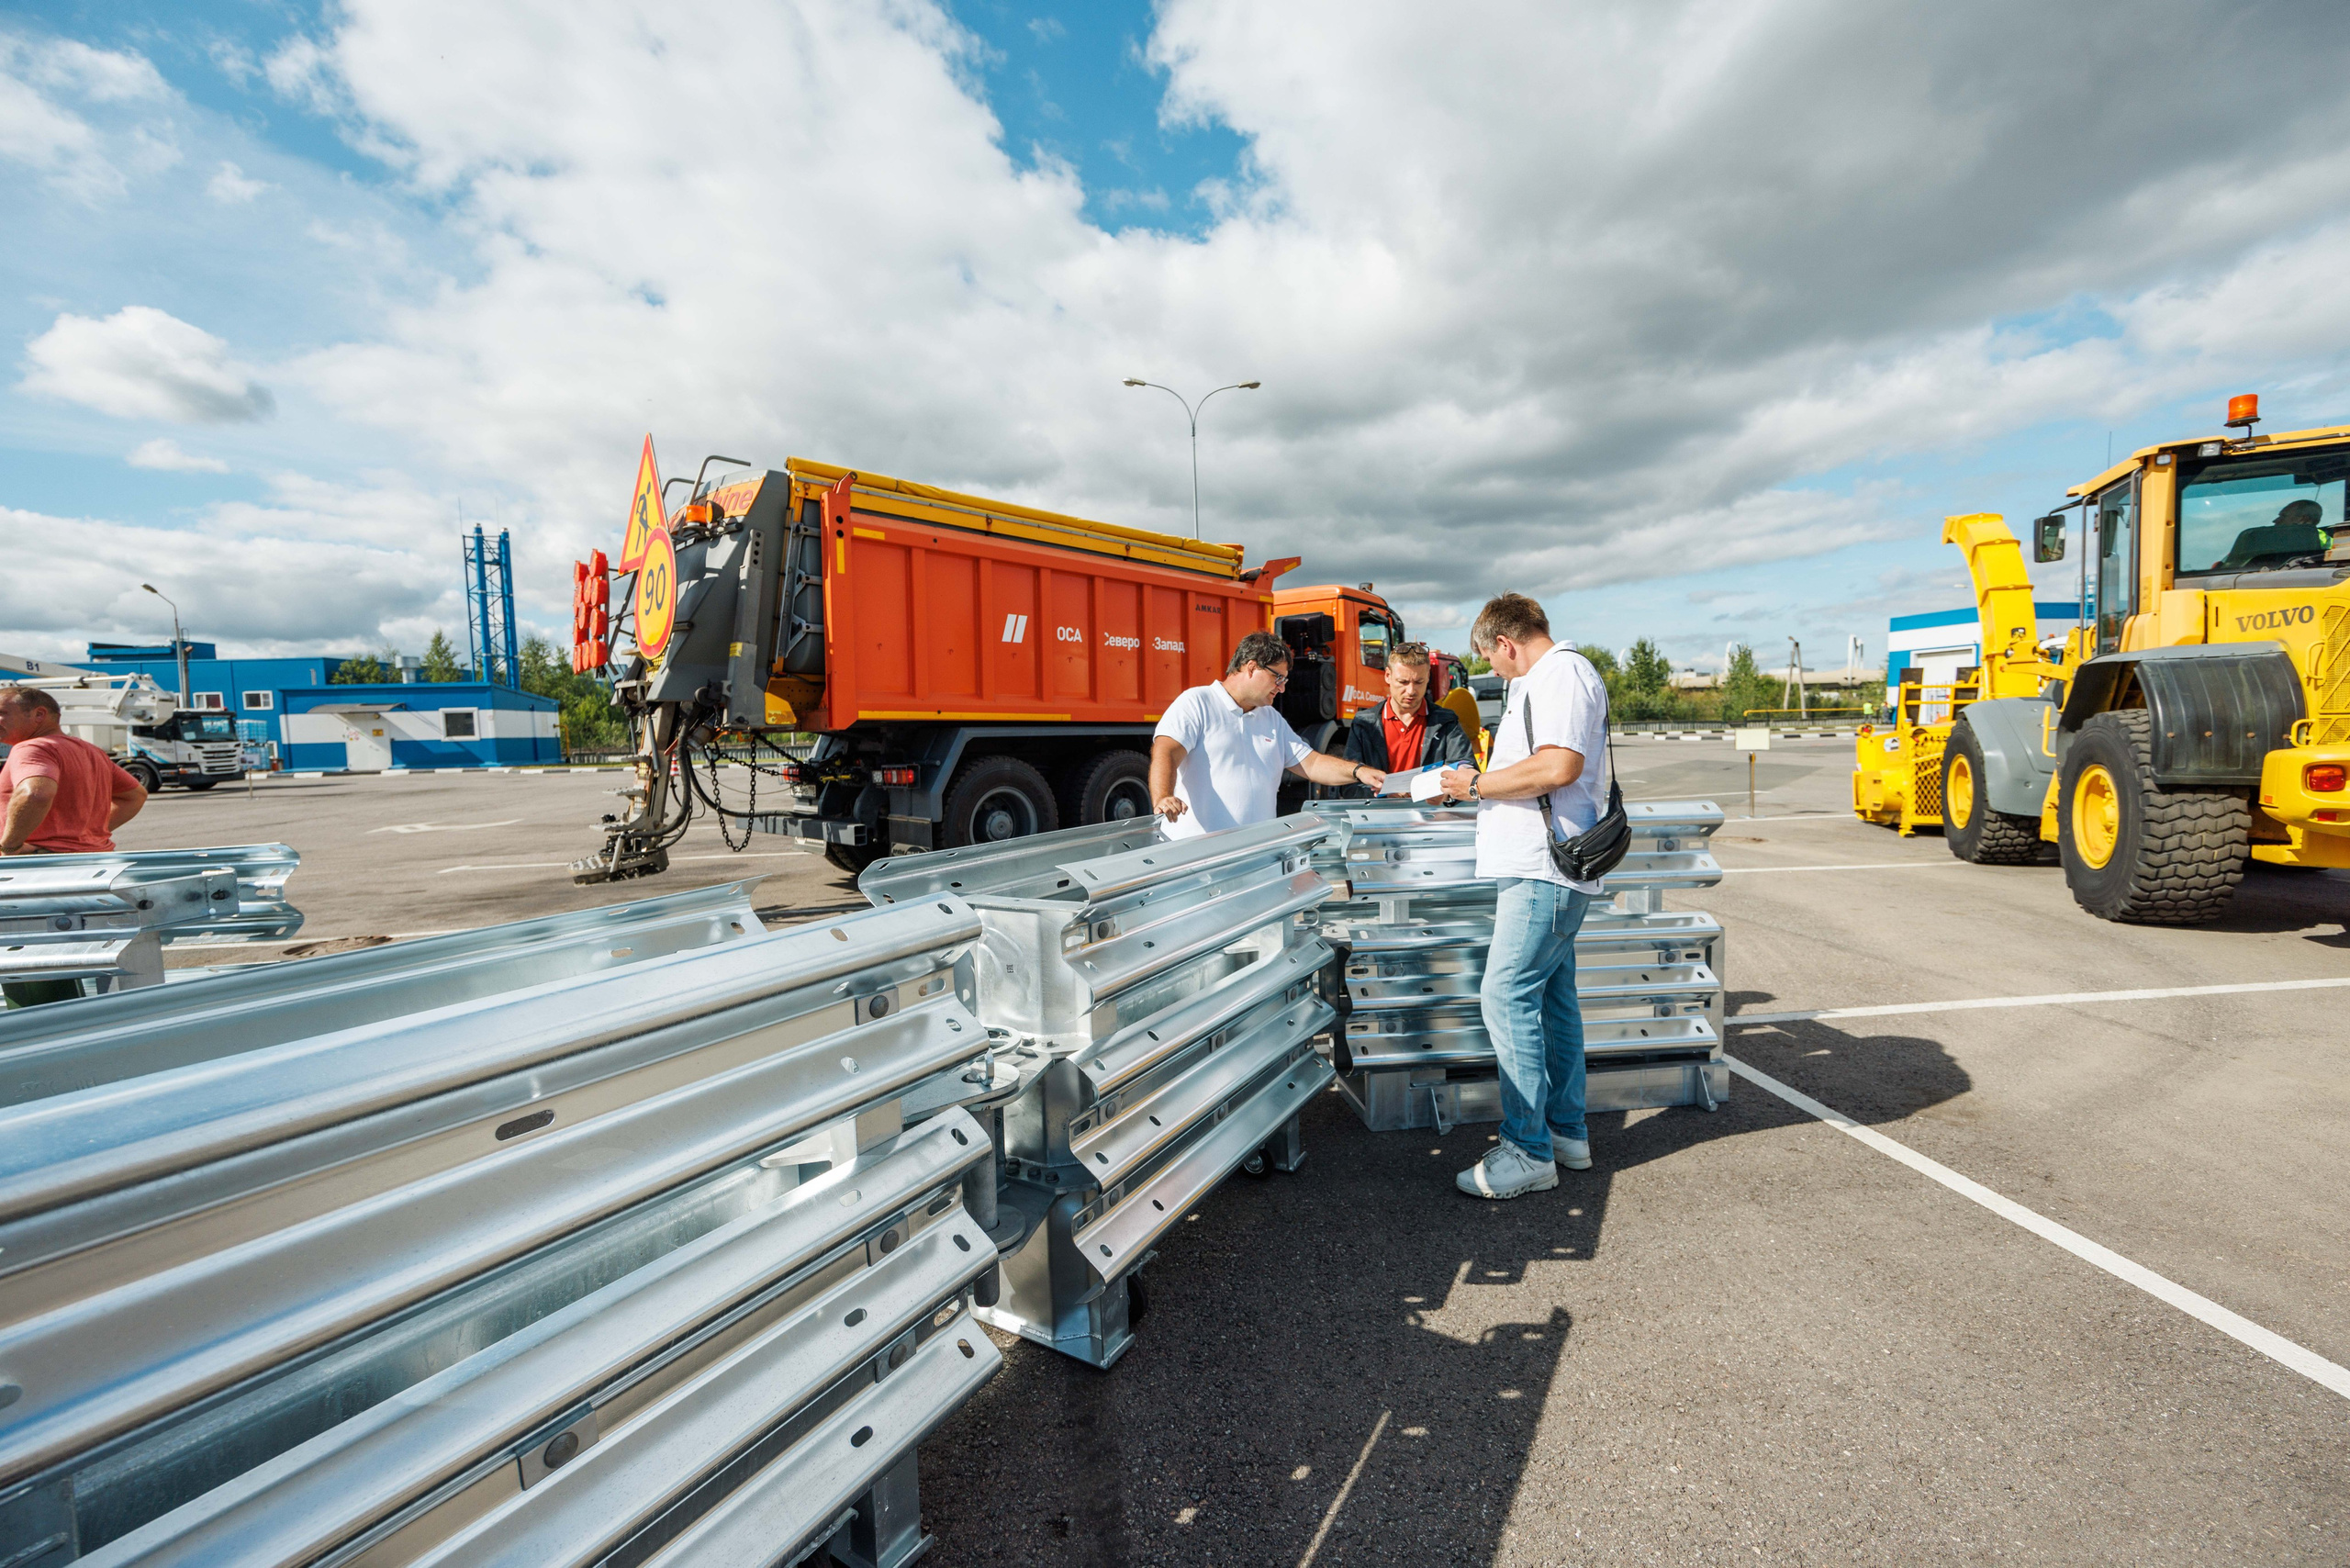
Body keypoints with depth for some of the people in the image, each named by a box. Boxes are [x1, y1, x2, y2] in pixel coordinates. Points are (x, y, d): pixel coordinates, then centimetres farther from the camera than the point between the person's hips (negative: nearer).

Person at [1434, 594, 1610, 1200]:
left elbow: (1559, 765, -25)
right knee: (1551, 997, 15)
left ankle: (1529, 1151, -2)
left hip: (1544, 870, -11)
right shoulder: (1545, 680, 21)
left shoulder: (1562, 673, -11)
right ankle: (1567, 1132, 27)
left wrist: (1478, 784, -14)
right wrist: (1480, 787, 24)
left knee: (1507, 996, -11)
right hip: (1542, 869, 11)